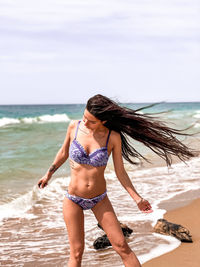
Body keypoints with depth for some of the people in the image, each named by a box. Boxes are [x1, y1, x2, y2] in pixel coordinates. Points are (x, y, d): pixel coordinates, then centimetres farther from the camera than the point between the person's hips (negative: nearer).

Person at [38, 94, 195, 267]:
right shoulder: (74, 127, -9)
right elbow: (64, 153, 9)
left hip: (99, 199, 0)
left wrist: (137, 198, -7)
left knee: (121, 246, 0)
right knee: (77, 252, 2)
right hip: (73, 199, 0)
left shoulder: (113, 137, -13)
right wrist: (49, 174, 20)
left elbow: (120, 172, -4)